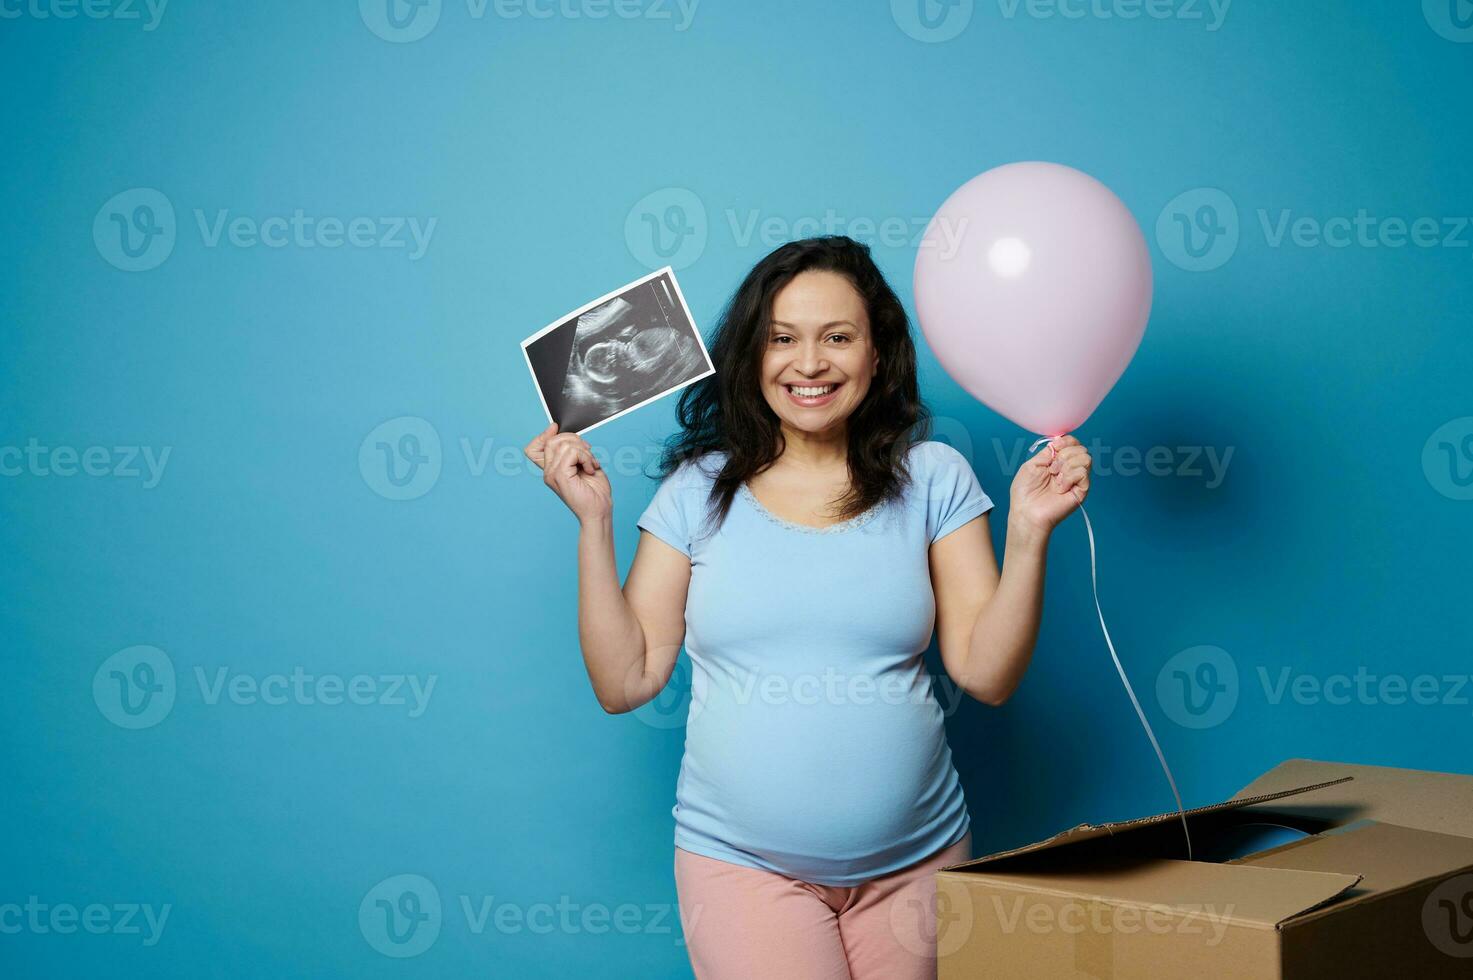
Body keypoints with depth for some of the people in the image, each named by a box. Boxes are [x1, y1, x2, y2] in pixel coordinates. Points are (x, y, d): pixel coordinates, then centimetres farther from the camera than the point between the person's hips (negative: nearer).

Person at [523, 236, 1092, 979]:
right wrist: (593, 521, -7)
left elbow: (986, 674, -3)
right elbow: (624, 682, -2)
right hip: (742, 862, -1)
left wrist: (1028, 533, -14)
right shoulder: (699, 489, 0)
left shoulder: (934, 479, 1)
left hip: (915, 862, 1)